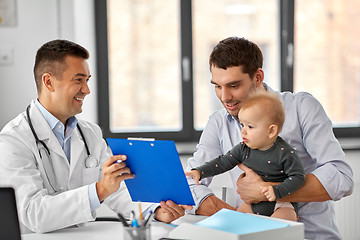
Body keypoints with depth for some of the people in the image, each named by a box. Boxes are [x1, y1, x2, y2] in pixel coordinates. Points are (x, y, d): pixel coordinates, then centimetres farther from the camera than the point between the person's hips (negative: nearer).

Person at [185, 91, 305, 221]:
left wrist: (277, 191, -29)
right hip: (253, 203, 5)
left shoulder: (284, 153, -17)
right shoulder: (244, 149, -1)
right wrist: (199, 172, -11)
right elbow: (223, 163, 2)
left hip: (281, 204, -5)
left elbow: (298, 176, -16)